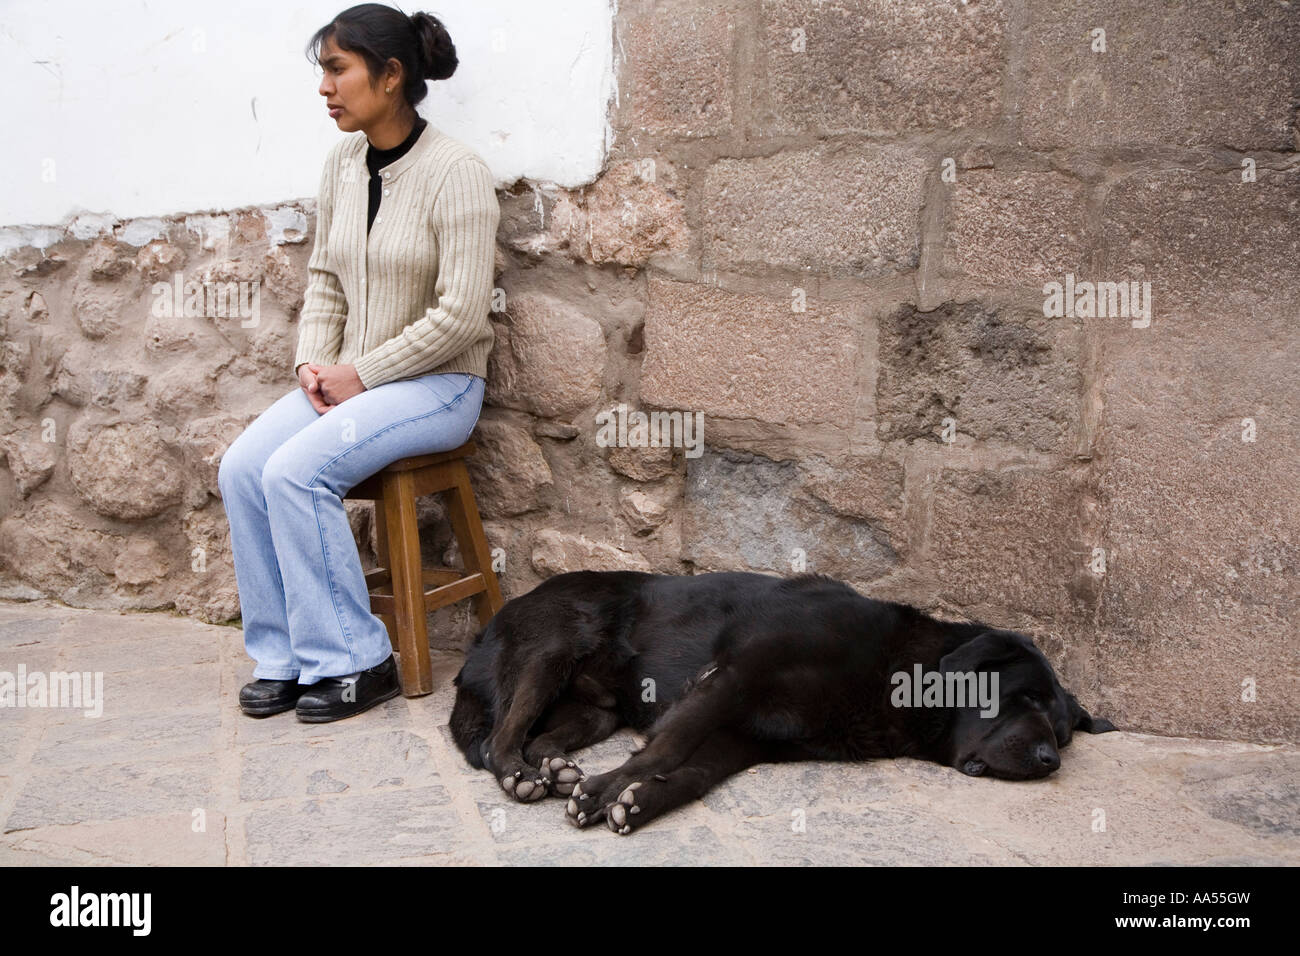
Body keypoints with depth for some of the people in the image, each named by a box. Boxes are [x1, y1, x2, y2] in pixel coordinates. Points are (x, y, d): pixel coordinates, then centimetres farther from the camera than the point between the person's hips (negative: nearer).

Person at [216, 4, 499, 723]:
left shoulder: (456, 173, -15)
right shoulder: (342, 165, 7)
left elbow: (460, 312, -19)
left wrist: (361, 374, -15)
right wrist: (313, 362, -1)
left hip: (437, 384, -7)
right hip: (349, 380, 7)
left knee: (296, 471, -25)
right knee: (241, 467, -14)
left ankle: (354, 662, -12)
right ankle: (281, 656, -2)